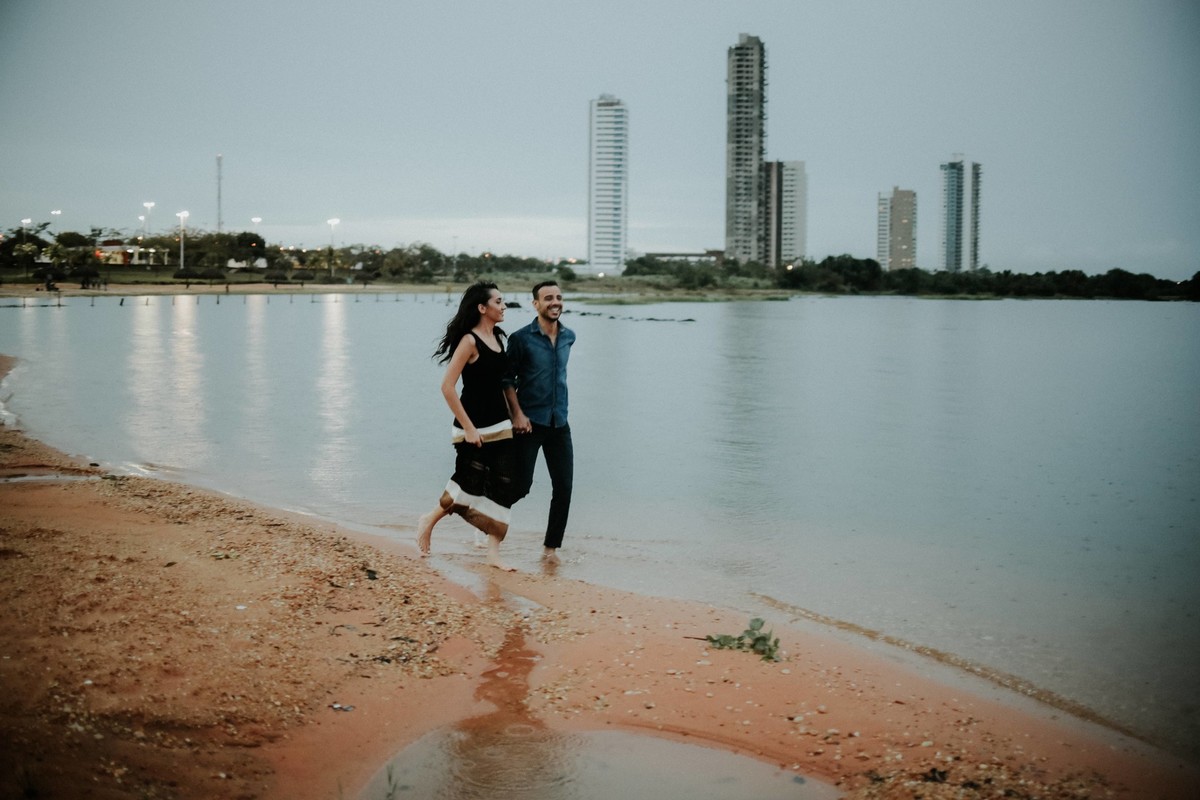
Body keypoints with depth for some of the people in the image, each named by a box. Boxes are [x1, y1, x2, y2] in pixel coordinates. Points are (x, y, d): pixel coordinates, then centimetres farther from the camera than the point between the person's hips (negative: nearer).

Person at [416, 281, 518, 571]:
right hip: (475, 427, -7)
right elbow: (447, 387, -18)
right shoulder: (470, 341, -15)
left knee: (502, 487, 1)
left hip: (500, 426, 7)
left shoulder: (498, 337, 9)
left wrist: (514, 415, 12)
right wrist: (468, 428, -17)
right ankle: (429, 522, 24)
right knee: (471, 482, -1)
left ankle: (493, 551, 6)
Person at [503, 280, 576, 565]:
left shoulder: (569, 337, 6)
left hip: (559, 423, 5)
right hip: (529, 422, -5)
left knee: (564, 487, 2)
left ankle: (551, 546, 14)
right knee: (521, 486, -4)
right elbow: (507, 379, -5)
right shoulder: (521, 338, -8)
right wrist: (518, 413, -13)